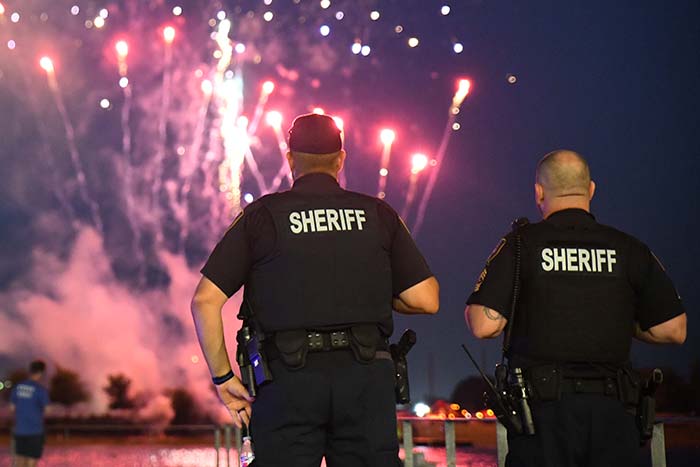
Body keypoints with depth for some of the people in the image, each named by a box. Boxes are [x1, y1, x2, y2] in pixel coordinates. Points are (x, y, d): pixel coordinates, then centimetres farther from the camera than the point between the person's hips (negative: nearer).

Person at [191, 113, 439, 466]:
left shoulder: (262, 215, 3)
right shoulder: (377, 214, 8)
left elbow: (205, 301, -3)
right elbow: (426, 300, 4)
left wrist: (223, 378, 4)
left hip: (288, 378, -1)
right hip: (366, 377, 1)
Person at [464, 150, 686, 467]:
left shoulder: (521, 244, -2)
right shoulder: (630, 250, 5)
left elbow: (484, 326, -9)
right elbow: (674, 330, 5)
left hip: (543, 408, -2)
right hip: (612, 410, 2)